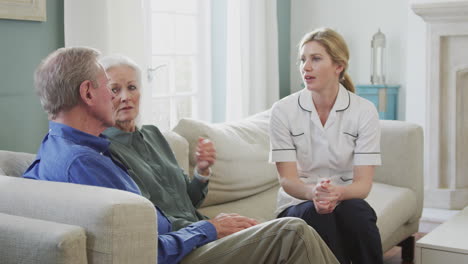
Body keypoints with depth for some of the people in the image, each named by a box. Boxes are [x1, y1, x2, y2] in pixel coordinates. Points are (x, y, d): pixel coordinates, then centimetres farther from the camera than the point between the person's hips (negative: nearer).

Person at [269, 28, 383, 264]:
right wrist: (312, 192, -35)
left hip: (346, 200, 1)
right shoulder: (283, 111, -8)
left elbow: (363, 183, -11)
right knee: (316, 214, -34)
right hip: (298, 202, 0)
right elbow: (287, 180, -12)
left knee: (356, 210, -33)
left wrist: (337, 193, -35)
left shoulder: (364, 111, -7)